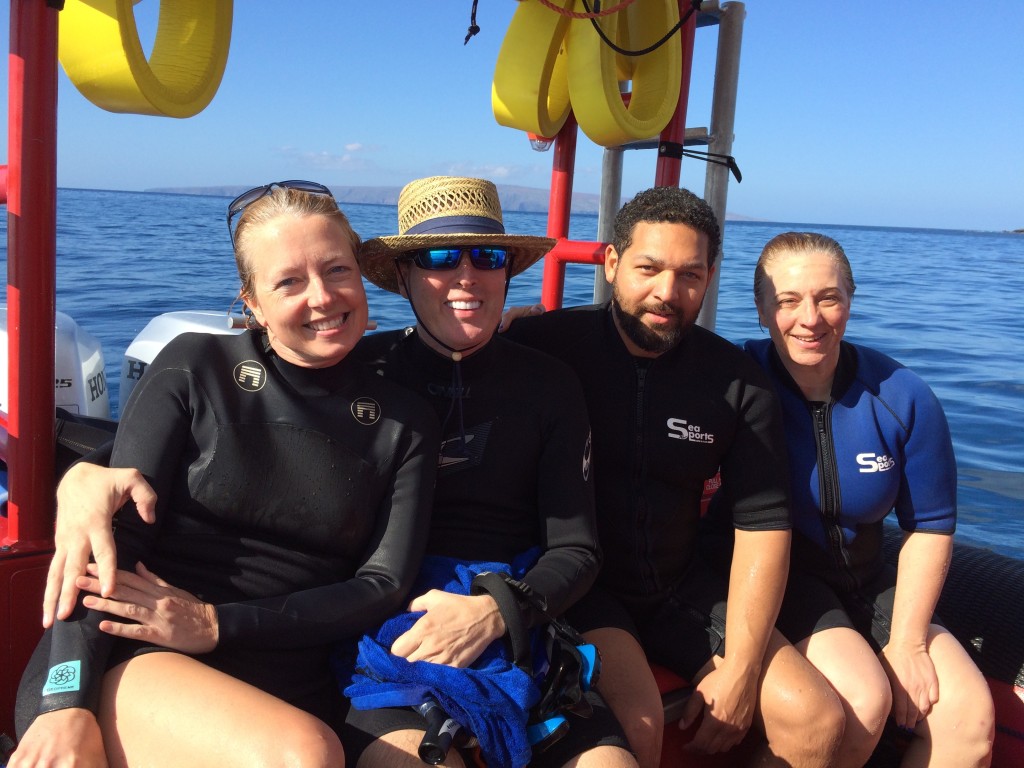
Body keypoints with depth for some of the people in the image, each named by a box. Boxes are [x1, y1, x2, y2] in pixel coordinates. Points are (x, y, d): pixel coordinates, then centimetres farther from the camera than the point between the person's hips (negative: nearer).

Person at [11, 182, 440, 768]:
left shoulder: (404, 423, 8)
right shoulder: (195, 368, 4)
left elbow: (384, 586, 1)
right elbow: (114, 531, -3)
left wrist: (216, 625, -11)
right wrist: (68, 702, -17)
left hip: (284, 697, 1)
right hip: (130, 669, -1)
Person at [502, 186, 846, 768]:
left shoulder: (739, 382, -1)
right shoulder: (543, 345, -13)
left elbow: (764, 524, -1)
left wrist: (739, 668, -7)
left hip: (685, 590, 4)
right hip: (576, 586, -4)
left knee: (819, 720, -5)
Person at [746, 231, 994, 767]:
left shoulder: (902, 398, -8)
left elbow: (930, 526, 1)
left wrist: (908, 642, -5)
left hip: (865, 580, 4)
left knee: (969, 714, -13)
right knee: (862, 698, -26)